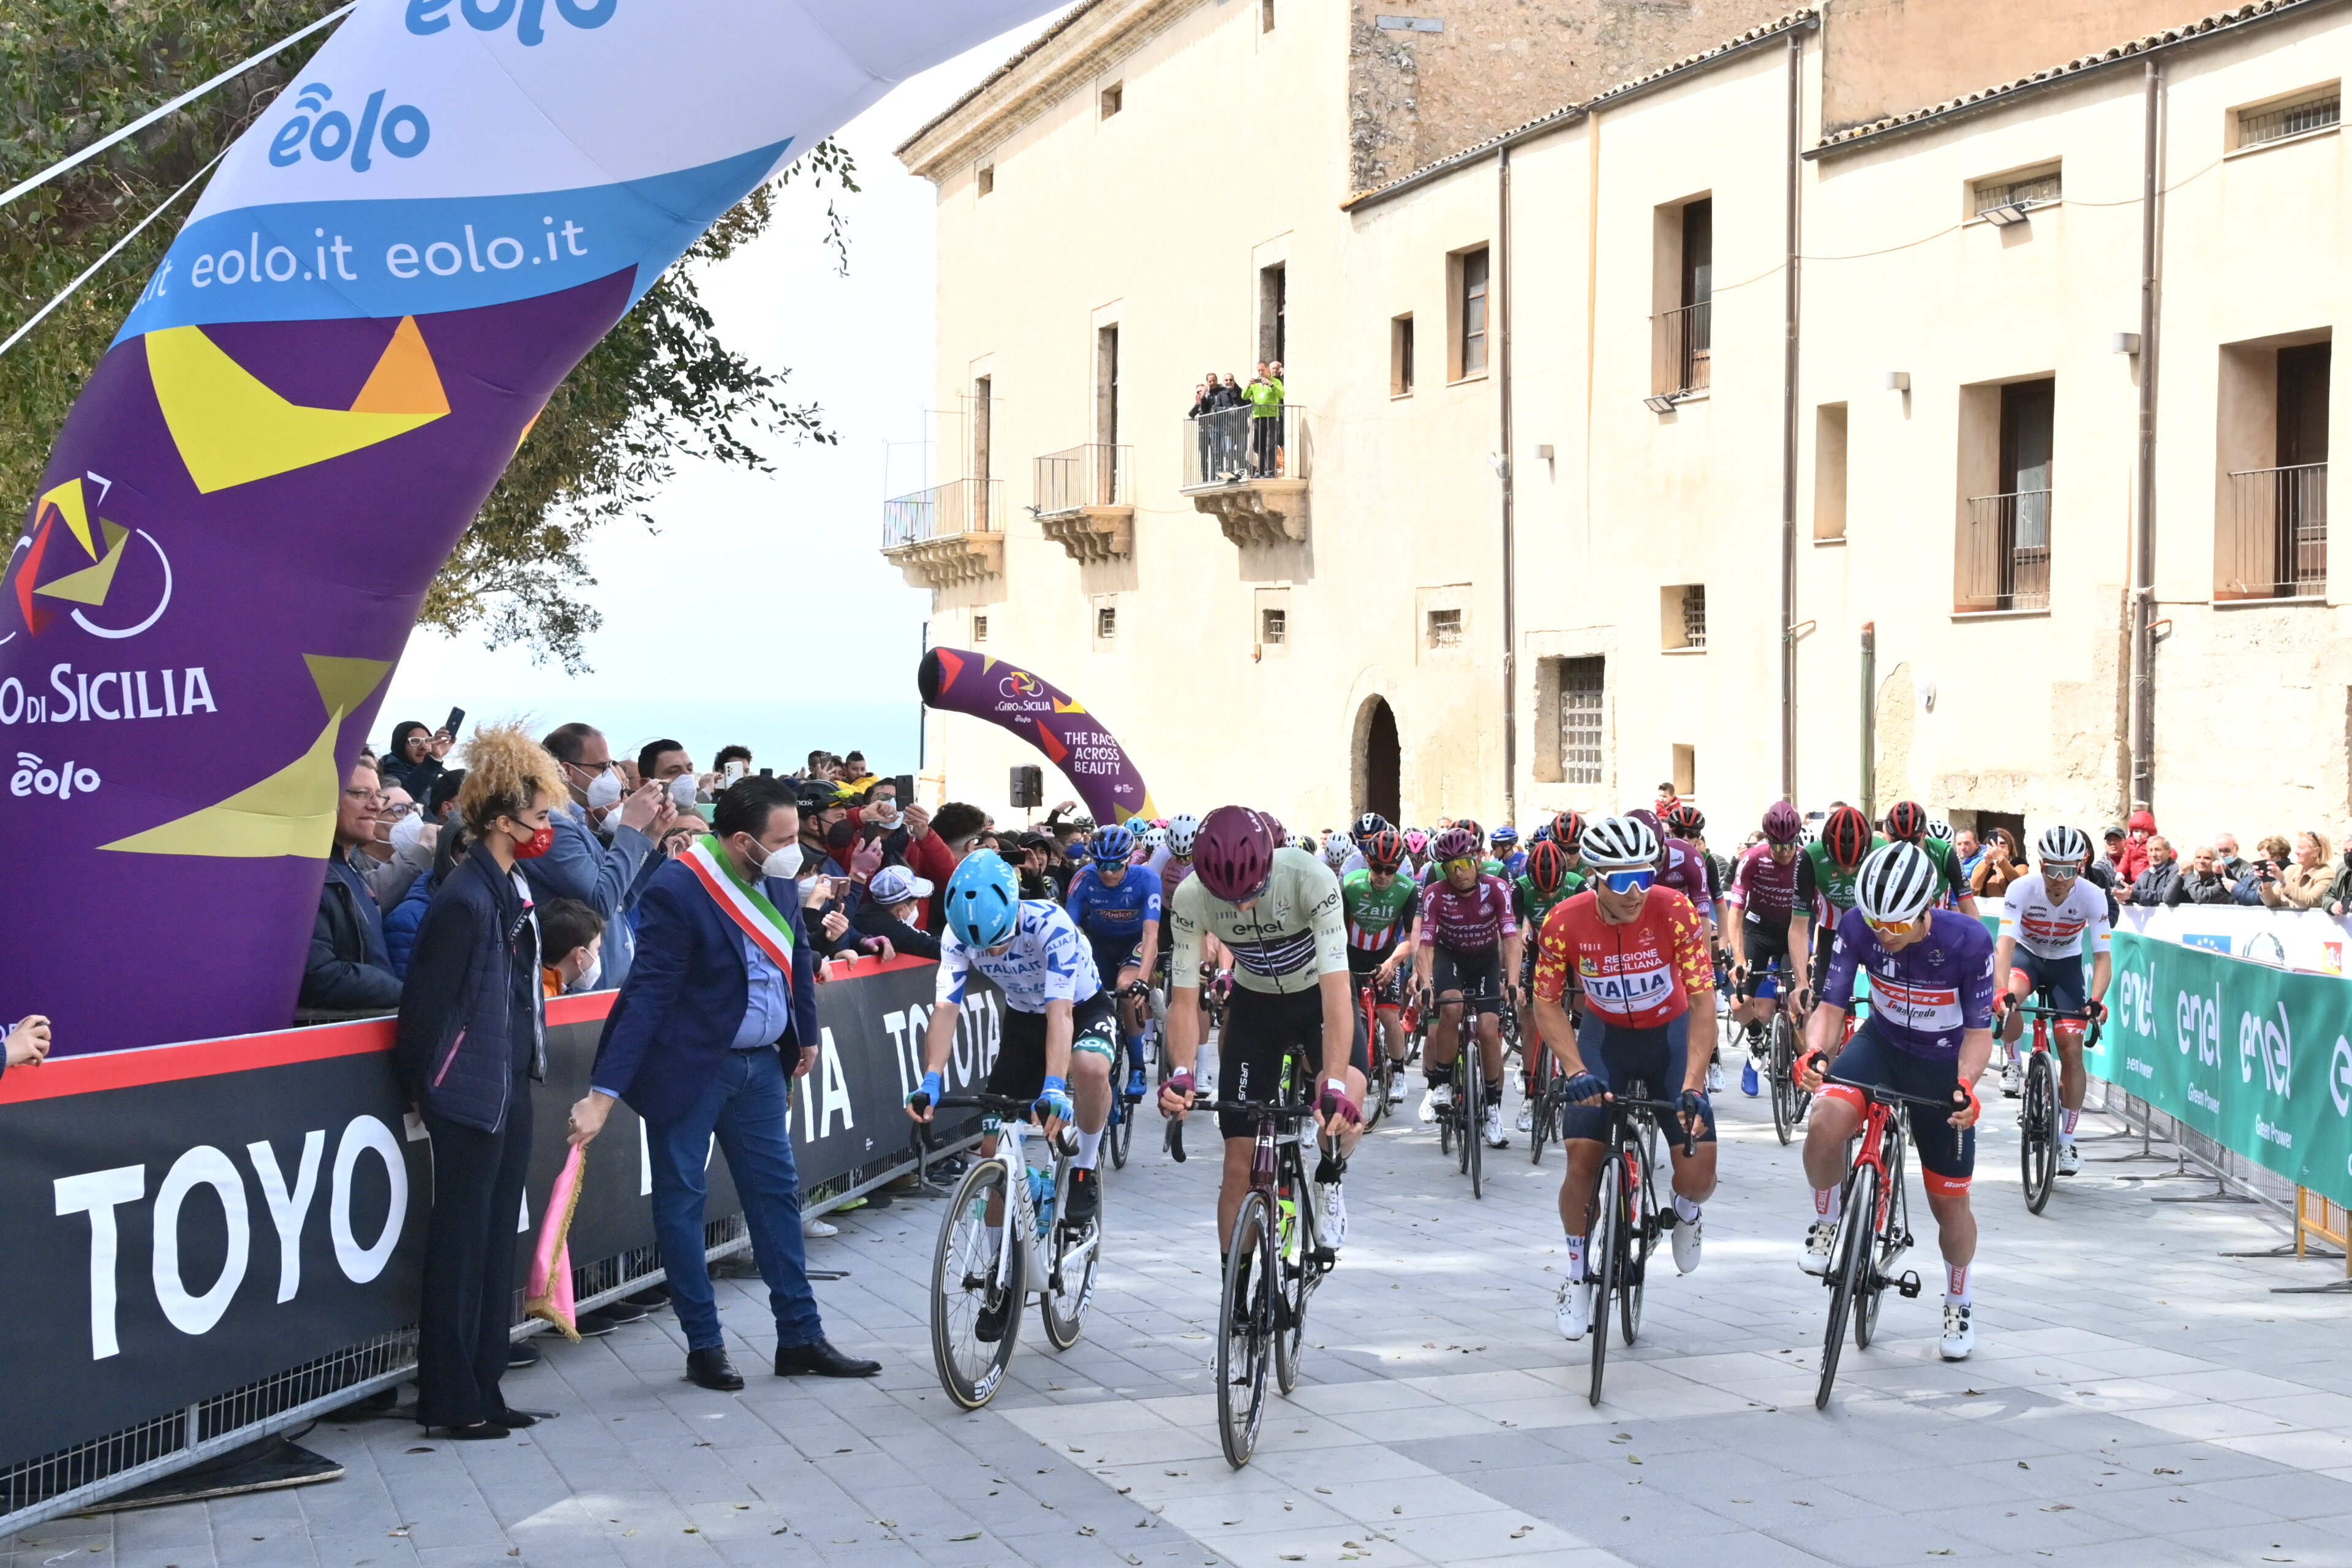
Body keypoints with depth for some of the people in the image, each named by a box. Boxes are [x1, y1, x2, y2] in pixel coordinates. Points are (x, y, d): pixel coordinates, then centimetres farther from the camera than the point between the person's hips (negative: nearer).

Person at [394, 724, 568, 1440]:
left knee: (497, 1239, 13)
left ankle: (482, 1392, 20)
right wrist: (424, 1087, -12)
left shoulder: (511, 890, 11)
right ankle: (450, 1402, 7)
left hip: (510, 1087, 9)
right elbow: (427, 1002, -17)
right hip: (471, 1093, -9)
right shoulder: (466, 899, -18)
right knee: (462, 1242, -2)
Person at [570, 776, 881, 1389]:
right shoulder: (678, 891, -22)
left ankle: (800, 1338, 19)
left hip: (758, 1064, 7)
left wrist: (806, 1036, 19)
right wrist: (605, 1091, -24)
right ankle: (704, 1346, 13)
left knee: (777, 1193, 10)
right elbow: (648, 993, -23)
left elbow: (798, 955, 13)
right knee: (681, 1202, 3)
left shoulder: (779, 879, -2)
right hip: (688, 1068, -7)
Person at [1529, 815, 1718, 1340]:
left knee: (1698, 1174, -12)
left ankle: (1686, 1212, 27)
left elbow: (1703, 1000, -26)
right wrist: (1575, 1070, -28)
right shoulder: (1565, 922, -24)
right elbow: (1548, 1005, -13)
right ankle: (1577, 1277, 11)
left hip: (1669, 1034, -1)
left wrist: (1692, 1084, -35)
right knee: (1582, 1158, -12)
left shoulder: (1675, 911, -27)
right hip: (1605, 1035, 1)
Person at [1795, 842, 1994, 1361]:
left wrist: (1965, 1085, -39)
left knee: (1949, 1201, 8)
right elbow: (1831, 1006, -20)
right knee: (1825, 1124, -32)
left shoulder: (1969, 941, -27)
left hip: (1943, 1065, -1)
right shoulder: (1858, 928, -23)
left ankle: (1959, 1302, 37)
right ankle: (1825, 1219, -2)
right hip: (1881, 1045, 1)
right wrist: (1816, 1052, -41)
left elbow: (1979, 1031, -20)